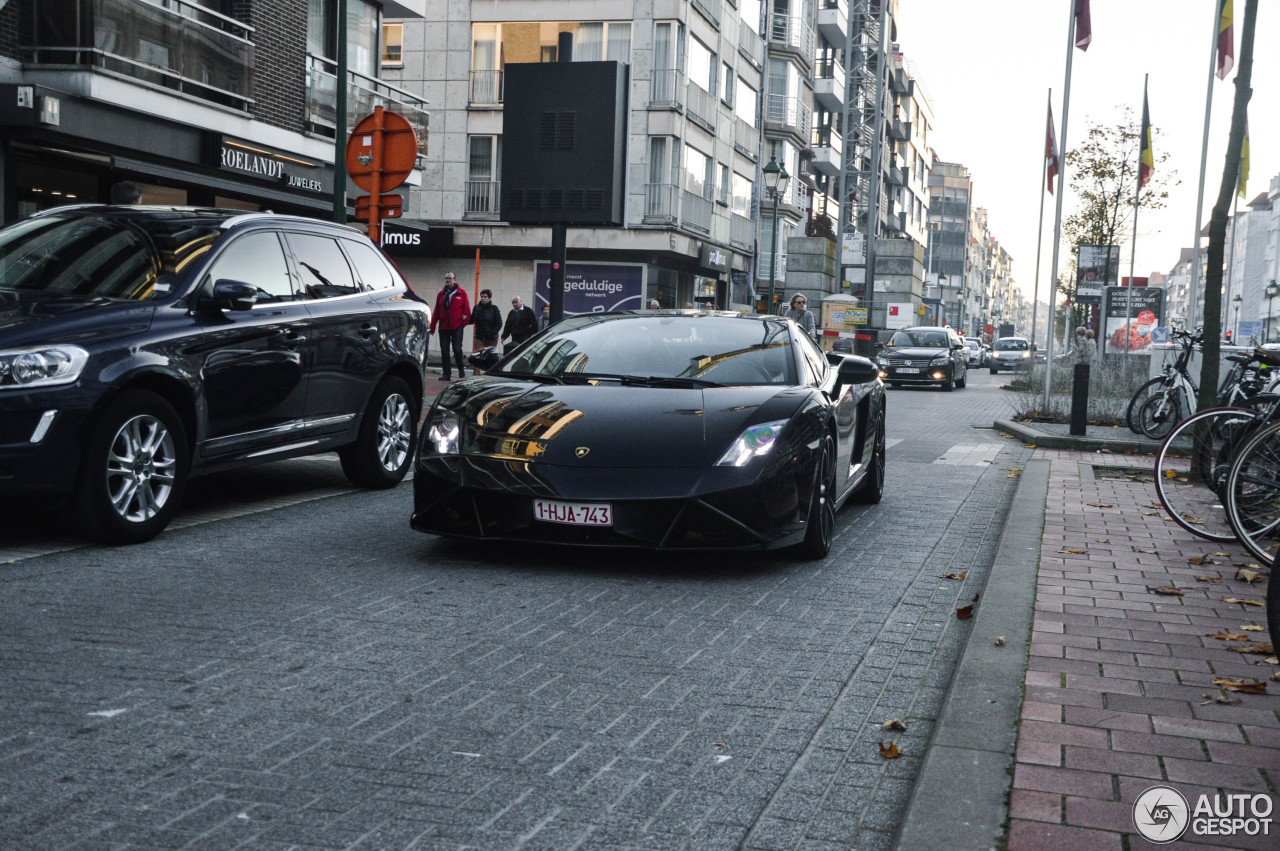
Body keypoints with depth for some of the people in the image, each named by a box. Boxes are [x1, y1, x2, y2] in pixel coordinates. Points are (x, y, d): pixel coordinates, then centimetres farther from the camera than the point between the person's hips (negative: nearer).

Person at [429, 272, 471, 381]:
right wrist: (432, 327, 8)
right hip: (443, 327, 4)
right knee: (444, 351, 2)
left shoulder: (462, 293, 3)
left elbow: (466, 308, 2)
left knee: (457, 349, -6)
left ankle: (461, 367, 20)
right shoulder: (441, 294, 13)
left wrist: (465, 320, -6)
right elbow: (436, 312, 12)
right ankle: (447, 373, 8)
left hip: (457, 327, -4)